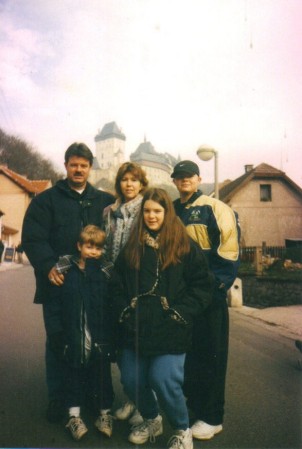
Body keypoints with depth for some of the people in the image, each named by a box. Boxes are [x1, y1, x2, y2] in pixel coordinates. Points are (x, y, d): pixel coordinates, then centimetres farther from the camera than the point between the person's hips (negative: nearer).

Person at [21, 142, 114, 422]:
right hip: (59, 283, -1)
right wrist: (49, 266, -22)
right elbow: (33, 239, -7)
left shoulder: (104, 201, 11)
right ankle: (57, 398, 24)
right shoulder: (46, 200, 4)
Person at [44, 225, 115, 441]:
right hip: (73, 339, 0)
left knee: (102, 377, 13)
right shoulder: (64, 270, -4)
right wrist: (55, 332, -7)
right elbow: (52, 304, -3)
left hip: (100, 340, 1)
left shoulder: (106, 271, -1)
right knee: (73, 377, 13)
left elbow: (113, 306, -3)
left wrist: (112, 334, -12)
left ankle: (105, 413, 32)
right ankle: (74, 415, 30)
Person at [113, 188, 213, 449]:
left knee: (163, 380, -13)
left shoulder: (185, 246, -1)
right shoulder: (132, 246, 11)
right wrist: (124, 310, 5)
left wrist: (180, 313, -9)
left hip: (169, 329, -4)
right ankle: (151, 420, 36)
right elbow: (120, 283, 18)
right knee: (131, 381, 4)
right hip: (136, 328, 5)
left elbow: (202, 285, -2)